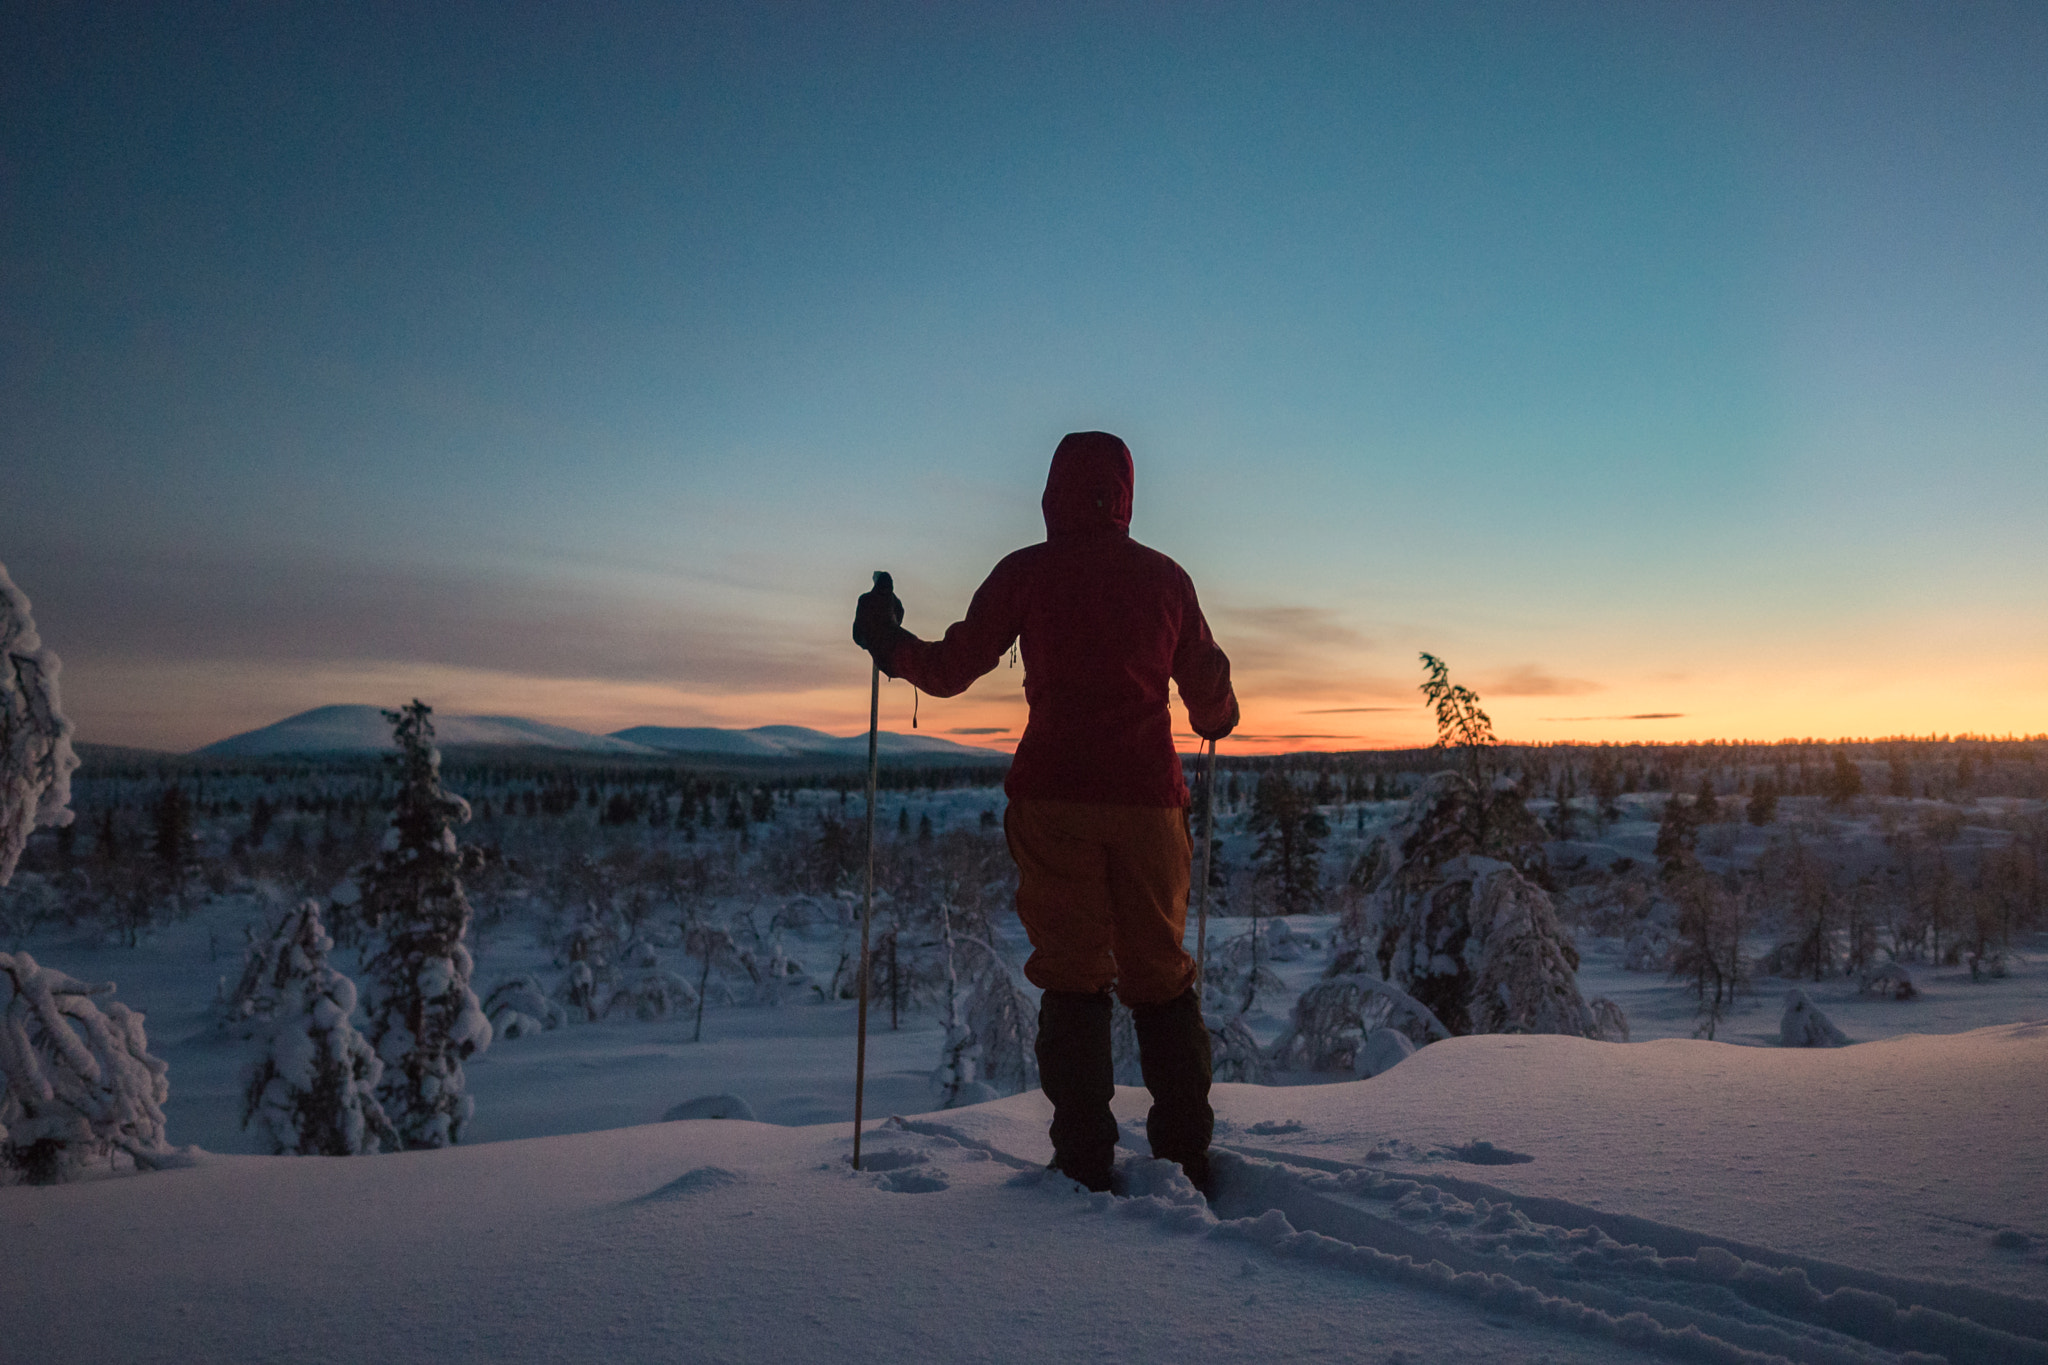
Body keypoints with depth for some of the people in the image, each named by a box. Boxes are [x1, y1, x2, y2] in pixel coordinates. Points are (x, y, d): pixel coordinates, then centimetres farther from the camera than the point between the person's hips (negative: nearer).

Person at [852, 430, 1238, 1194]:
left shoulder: (1026, 572, 2)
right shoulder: (1166, 577, 9)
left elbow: (951, 668, 3)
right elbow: (1211, 692, 17)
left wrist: (890, 645, 22)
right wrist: (1216, 724, 40)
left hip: (1054, 797, -2)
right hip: (1148, 796, 2)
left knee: (1071, 972, 4)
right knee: (1161, 973, 11)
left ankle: (1085, 1160, 2)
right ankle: (1186, 1154, 13)